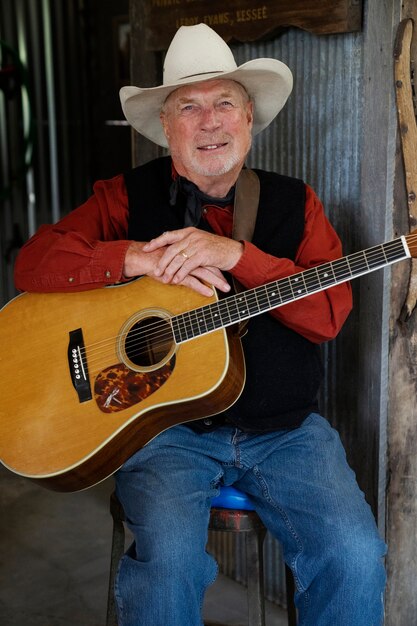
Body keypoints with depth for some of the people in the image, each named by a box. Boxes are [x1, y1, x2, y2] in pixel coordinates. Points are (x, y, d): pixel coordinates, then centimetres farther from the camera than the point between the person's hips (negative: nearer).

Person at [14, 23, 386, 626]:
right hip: (167, 423, -1)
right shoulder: (128, 197, 5)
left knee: (356, 554, -18)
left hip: (286, 429, 2)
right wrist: (139, 258, -17)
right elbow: (34, 263, -4)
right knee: (168, 556, -27)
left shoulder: (294, 203, 8)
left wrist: (236, 254, -19)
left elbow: (330, 313, -6)